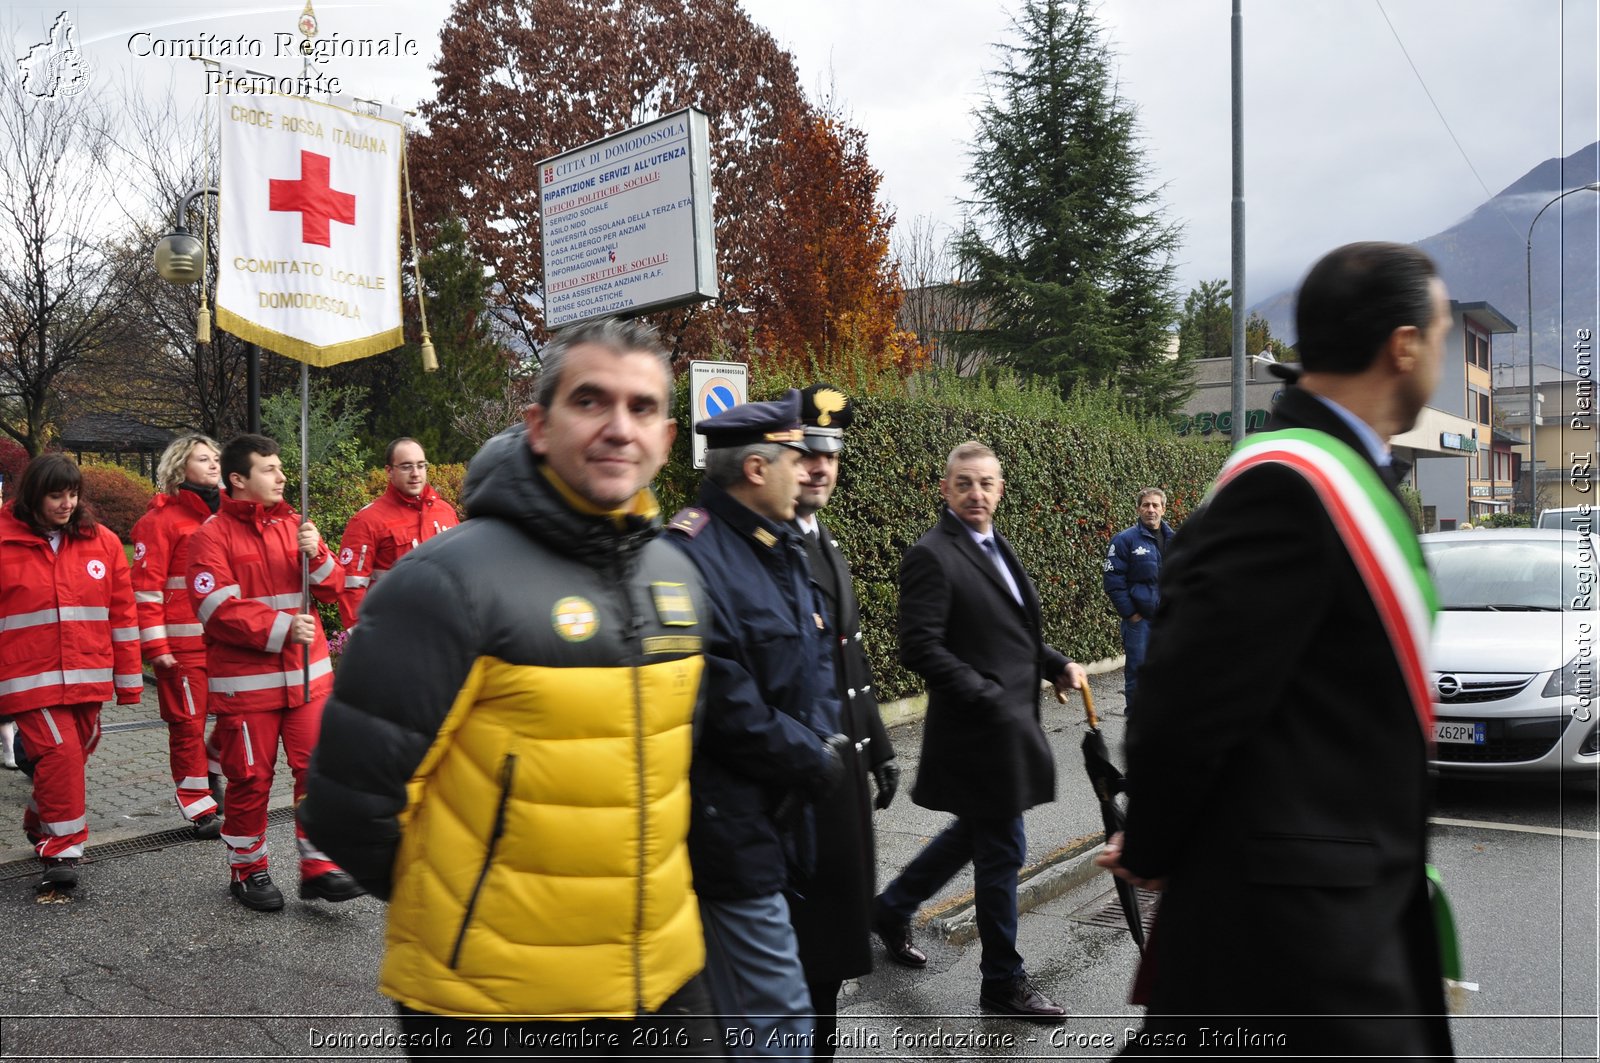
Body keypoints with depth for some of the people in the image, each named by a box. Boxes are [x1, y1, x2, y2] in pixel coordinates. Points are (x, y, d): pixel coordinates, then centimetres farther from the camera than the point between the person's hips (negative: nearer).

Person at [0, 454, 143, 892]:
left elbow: (122, 613, 8)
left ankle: (41, 825, 39)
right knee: (60, 754, -14)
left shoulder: (102, 542, 4)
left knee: (73, 755, 13)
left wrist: (128, 679, 9)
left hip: (87, 679, 3)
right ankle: (61, 850, -2)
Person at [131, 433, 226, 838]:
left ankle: (211, 772, 32)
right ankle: (200, 810, 15)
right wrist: (154, 645, -14)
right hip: (183, 645, -5)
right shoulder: (163, 519, -7)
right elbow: (146, 587, -11)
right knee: (188, 724, 4)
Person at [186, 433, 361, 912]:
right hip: (244, 682, -4)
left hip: (307, 674, 4)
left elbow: (332, 587, 8)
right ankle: (247, 871, 24)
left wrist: (315, 555, -12)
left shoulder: (295, 524, 11)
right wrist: (281, 628, -19)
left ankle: (318, 867, 11)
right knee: (251, 778, 6)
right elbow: (219, 609, -14)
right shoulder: (212, 536, -5)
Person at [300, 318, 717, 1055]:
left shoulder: (677, 577, 3)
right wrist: (455, 914, -2)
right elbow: (350, 803, -14)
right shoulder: (451, 581, -17)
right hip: (489, 1002, -5)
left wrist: (647, 895, 14)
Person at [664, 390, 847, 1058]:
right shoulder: (692, 556, -21)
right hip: (730, 823, -10)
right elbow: (726, 703, -24)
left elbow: (815, 655, 16)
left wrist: (823, 737, -2)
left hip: (779, 814, 10)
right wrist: (811, 761, -12)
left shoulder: (782, 547, 11)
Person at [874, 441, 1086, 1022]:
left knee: (974, 834, 22)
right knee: (1001, 850, 3)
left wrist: (1058, 664, 7)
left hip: (1009, 727, 9)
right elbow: (920, 648, -22)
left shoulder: (995, 547, 13)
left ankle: (893, 908, 40)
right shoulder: (931, 556, -16)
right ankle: (1004, 982, 21)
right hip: (978, 730, -9)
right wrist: (990, 698, -25)